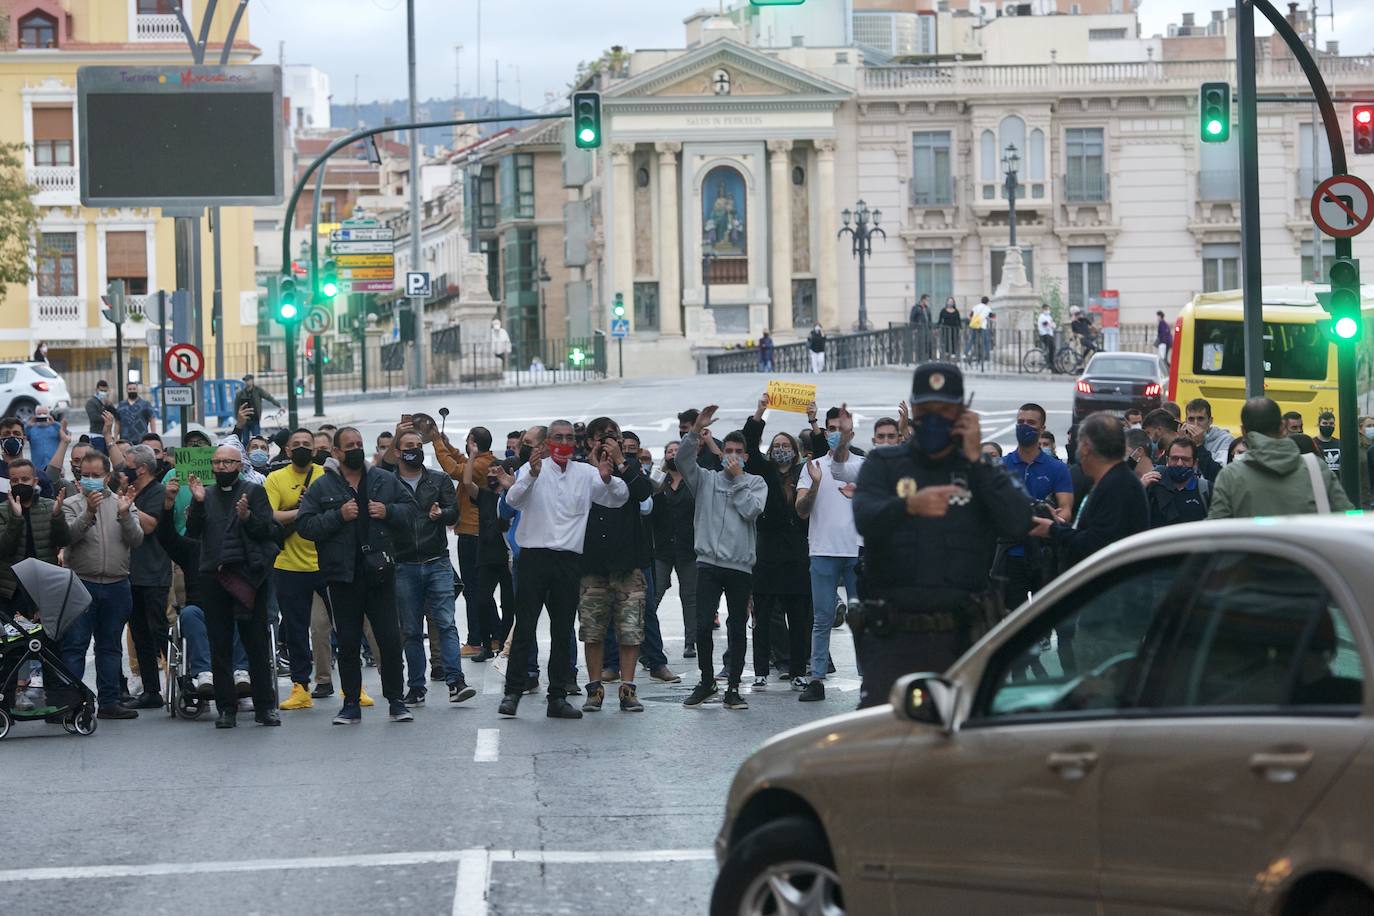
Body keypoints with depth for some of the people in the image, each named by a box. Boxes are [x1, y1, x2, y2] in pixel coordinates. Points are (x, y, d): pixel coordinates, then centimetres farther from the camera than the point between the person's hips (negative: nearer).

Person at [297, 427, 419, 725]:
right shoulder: (321, 487, 2)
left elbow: (411, 510, 14)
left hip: (380, 574, 1)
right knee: (348, 644, 5)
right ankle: (351, 704, 13)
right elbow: (305, 524, -5)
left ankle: (396, 701, 13)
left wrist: (388, 512, -5)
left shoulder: (386, 482, 8)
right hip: (343, 576, -1)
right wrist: (338, 516, -15)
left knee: (390, 639, 2)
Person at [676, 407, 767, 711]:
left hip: (740, 566, 0)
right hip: (709, 562, 0)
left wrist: (737, 478, -4)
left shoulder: (755, 483, 9)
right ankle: (706, 682, 11)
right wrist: (696, 430, -15)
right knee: (702, 626, -4)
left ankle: (733, 688, 11)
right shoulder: (706, 479, 10)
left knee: (737, 629, 4)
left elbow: (751, 510, -8)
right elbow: (682, 459, -6)